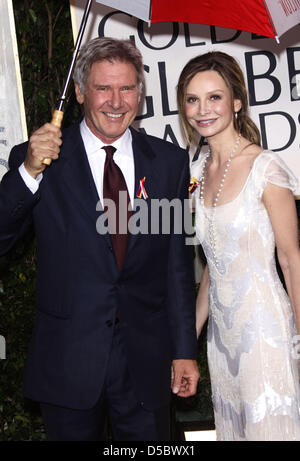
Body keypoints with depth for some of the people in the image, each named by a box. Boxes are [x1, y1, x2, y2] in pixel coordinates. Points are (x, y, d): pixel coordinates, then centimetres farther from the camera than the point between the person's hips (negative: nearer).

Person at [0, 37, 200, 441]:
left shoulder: (170, 162, 3)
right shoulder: (36, 159, -3)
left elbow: (178, 264, 5)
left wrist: (184, 350, 5)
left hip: (146, 362, 2)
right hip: (67, 360, -1)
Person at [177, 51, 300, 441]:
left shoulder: (265, 168, -14)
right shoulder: (200, 170, 6)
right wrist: (190, 335, 14)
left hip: (263, 323, -6)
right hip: (221, 326, 7)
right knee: (230, 424, 15)